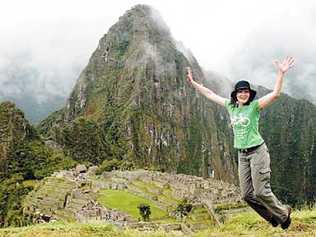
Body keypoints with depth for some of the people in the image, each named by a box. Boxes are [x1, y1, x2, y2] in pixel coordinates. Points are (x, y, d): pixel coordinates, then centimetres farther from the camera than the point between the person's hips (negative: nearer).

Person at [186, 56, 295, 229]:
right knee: (247, 194, 5)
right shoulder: (230, 106, 8)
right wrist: (193, 83, 18)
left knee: (261, 191, -7)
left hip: (257, 151, -6)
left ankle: (284, 213, 21)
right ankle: (273, 218, 25)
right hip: (241, 154, 6)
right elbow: (210, 94, 16)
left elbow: (275, 94, -21)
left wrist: (281, 73, -31)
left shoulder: (255, 106, -7)